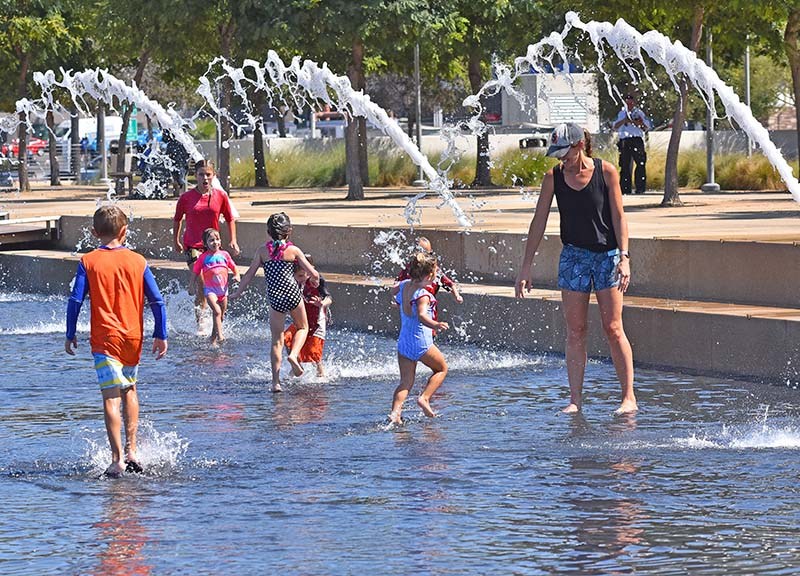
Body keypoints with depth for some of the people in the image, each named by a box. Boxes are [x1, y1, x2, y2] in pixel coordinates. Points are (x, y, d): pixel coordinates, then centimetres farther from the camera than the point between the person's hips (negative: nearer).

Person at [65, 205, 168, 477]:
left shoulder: (88, 262, -3)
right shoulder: (137, 261, 4)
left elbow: (75, 301, -6)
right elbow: (157, 301, 3)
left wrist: (70, 335, 3)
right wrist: (161, 336, 9)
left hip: (105, 339, -3)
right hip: (134, 338, 3)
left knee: (111, 397, -7)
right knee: (129, 389, 23)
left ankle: (117, 459, -17)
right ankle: (131, 450, 20)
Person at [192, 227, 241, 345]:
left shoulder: (224, 255, 4)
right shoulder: (203, 257, -5)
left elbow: (233, 267, 15)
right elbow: (195, 272, 3)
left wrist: (236, 275, -4)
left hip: (223, 289, 4)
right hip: (210, 290, -4)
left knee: (221, 316, 11)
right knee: (217, 311, -25)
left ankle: (213, 340, 25)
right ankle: (219, 335, -27)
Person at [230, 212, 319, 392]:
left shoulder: (262, 251, 5)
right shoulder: (293, 250, 1)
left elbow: (250, 274, 6)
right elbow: (314, 274, 0)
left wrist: (238, 293, 19)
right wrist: (314, 280, 23)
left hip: (274, 298, 1)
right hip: (292, 294, -1)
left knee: (277, 340, 9)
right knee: (302, 327, 23)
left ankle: (276, 381, 2)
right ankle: (294, 355, -5)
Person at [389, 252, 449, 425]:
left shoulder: (404, 286, 3)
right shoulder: (423, 295, -20)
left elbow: (394, 290, 28)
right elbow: (422, 315, -38)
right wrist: (435, 325, -55)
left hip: (403, 343, 7)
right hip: (421, 342, -7)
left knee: (405, 382, 7)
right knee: (442, 368, 18)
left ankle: (395, 412, -12)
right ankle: (424, 398, 1)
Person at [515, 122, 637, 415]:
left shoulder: (606, 172, -7)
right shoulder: (553, 177, -1)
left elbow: (619, 217, -5)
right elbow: (539, 221, 2)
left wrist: (624, 257, -14)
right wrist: (526, 266, 1)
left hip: (607, 255, -3)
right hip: (574, 256, 3)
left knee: (613, 328, -4)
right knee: (575, 331, 1)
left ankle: (629, 397, 1)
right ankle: (575, 400, 3)